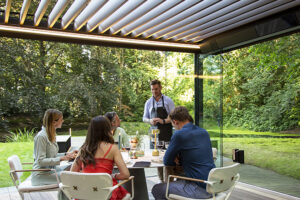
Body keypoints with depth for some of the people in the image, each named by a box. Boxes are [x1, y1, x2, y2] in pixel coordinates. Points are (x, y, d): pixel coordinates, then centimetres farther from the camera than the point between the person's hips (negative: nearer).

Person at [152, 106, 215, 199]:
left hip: (201, 189, -8)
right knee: (179, 180, 32)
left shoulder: (179, 135, -13)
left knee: (157, 189, 2)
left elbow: (167, 162, -4)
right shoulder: (204, 132, 10)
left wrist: (175, 159, 15)